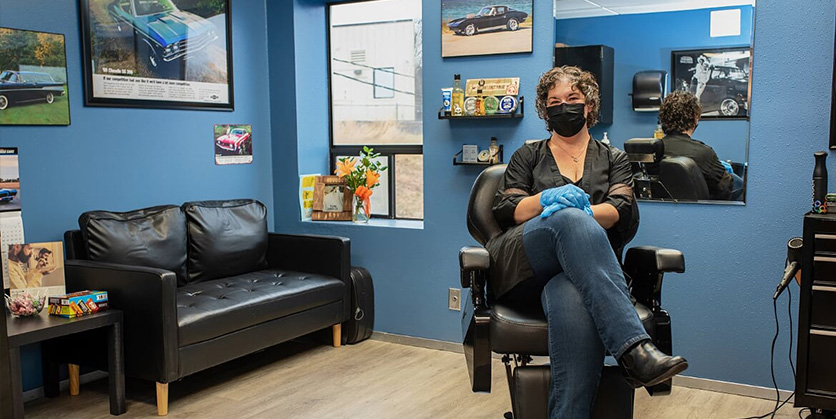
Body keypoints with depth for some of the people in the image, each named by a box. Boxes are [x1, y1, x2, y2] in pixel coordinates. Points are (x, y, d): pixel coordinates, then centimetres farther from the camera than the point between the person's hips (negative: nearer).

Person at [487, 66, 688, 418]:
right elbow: (504, 210, 11)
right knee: (572, 219, -39)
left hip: (580, 267, 1)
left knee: (574, 302, -42)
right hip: (520, 263, 0)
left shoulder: (613, 158, 27)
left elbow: (621, 211, 7)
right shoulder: (527, 157, 27)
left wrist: (581, 212, -15)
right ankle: (634, 349, -52)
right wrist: (546, 199, -10)